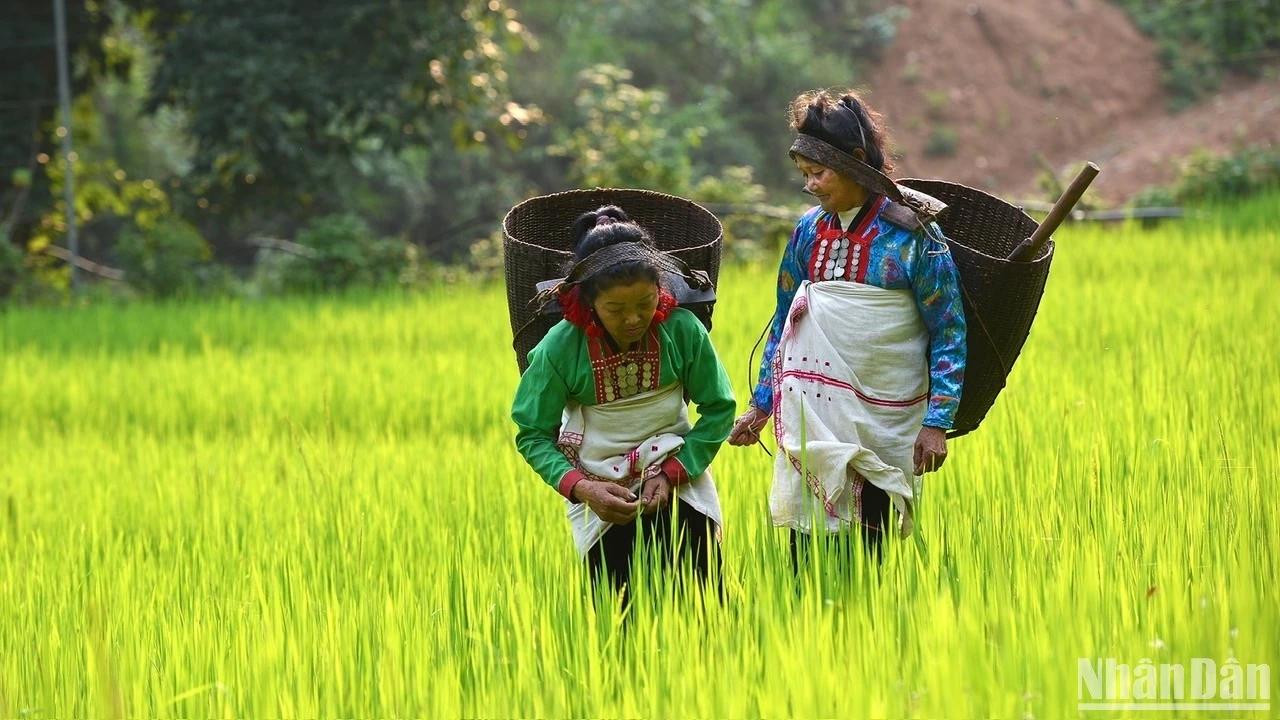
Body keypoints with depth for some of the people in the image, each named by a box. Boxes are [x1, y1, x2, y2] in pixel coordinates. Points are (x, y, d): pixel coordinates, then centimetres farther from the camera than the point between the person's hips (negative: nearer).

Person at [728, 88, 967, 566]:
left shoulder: (912, 234, -6)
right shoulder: (809, 230, 7)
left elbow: (948, 334, -5)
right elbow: (783, 322, 17)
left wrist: (936, 423, -10)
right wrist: (760, 405, 15)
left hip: (886, 425, -3)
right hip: (813, 415, 3)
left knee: (869, 543, -1)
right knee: (805, 545, -1)